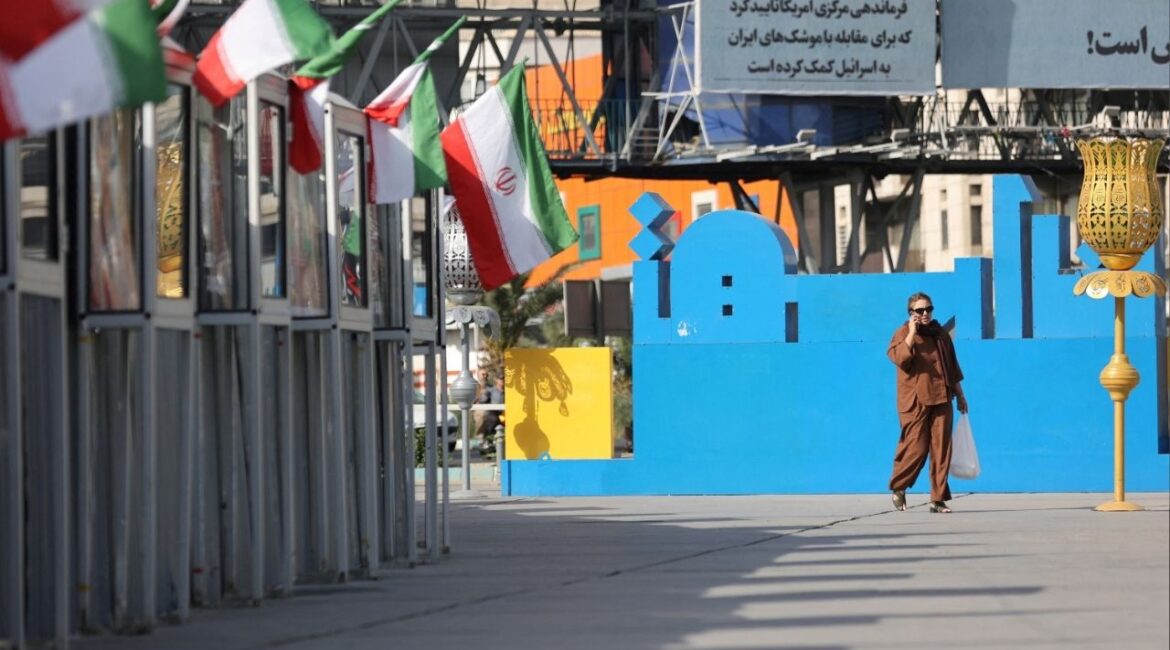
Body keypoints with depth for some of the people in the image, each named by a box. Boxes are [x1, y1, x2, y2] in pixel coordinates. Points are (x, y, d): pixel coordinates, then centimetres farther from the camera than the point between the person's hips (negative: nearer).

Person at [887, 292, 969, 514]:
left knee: (941, 449, 0)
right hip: (915, 402, -5)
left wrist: (959, 394, 22)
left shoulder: (941, 334, 16)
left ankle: (938, 499, 3)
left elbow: (953, 367, 23)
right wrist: (912, 333, -20)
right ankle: (898, 488, 14)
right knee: (916, 447, -7)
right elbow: (899, 357, -20)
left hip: (941, 399, 5)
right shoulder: (903, 333, 0)